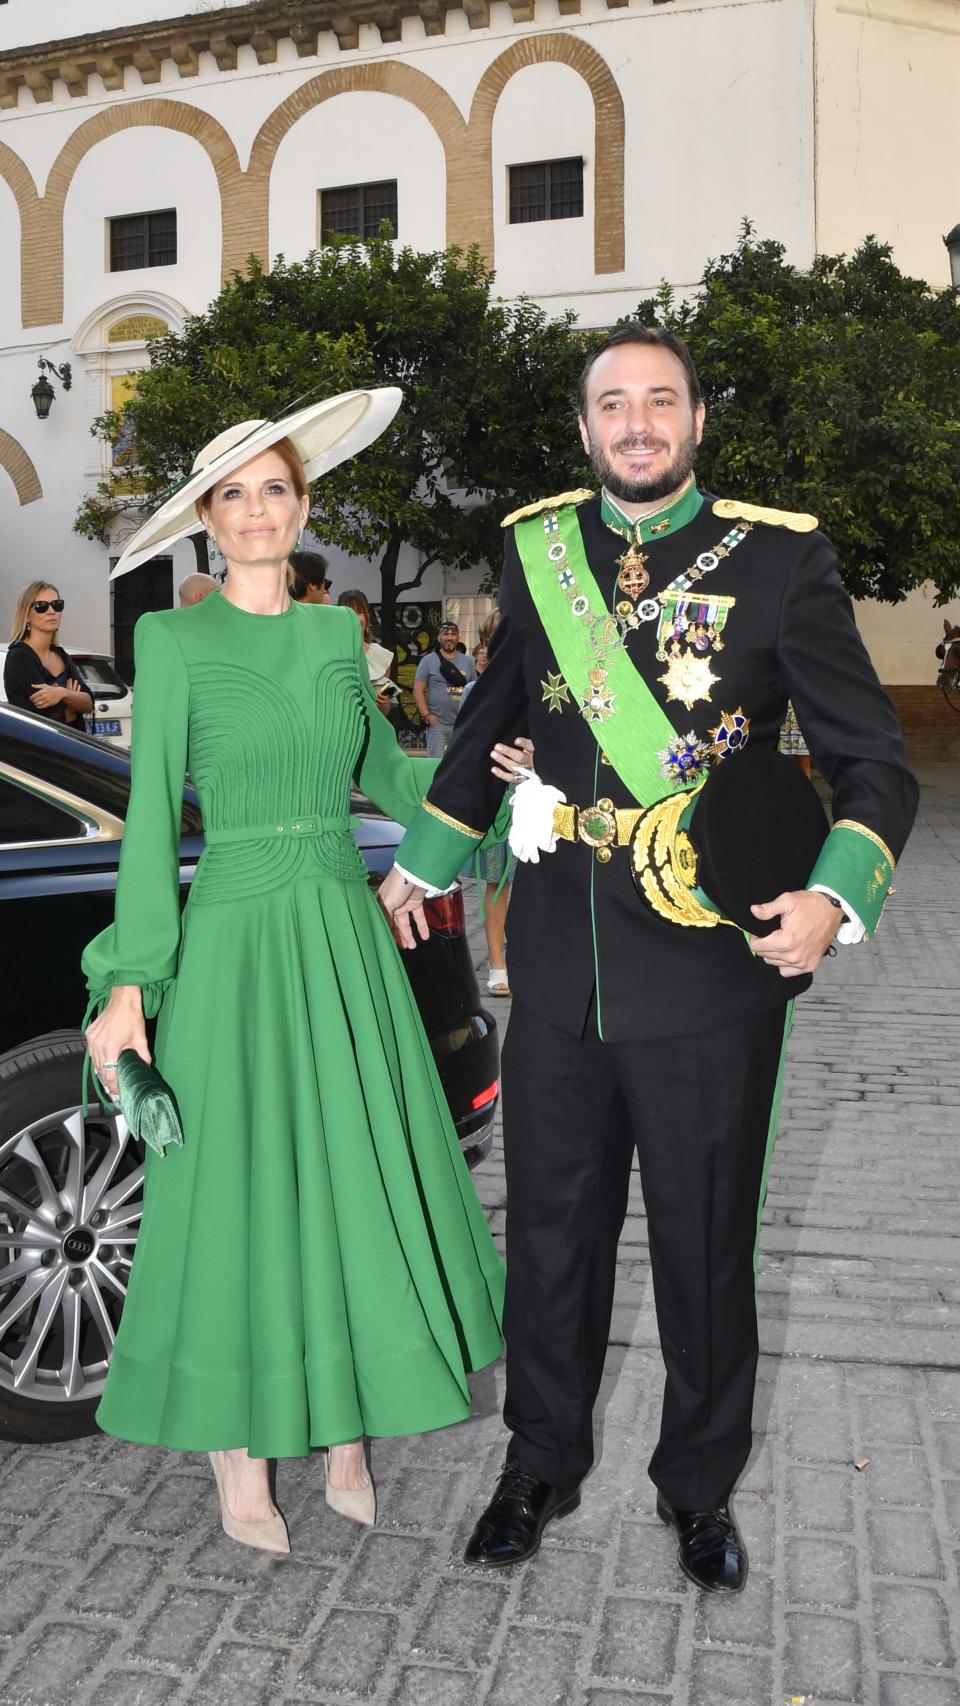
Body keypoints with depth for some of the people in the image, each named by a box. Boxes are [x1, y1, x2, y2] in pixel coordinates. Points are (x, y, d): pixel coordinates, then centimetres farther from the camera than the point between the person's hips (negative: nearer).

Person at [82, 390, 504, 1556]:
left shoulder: (334, 634, 9)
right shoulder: (174, 639, -4)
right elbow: (151, 818, -8)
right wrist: (129, 985, -13)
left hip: (346, 939, 5)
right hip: (234, 944, -4)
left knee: (358, 1188, 9)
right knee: (238, 1199, 3)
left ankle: (346, 1451, 28)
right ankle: (240, 1468, 24)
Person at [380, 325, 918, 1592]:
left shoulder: (780, 558, -4)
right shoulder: (538, 549, 6)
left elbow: (873, 761, -3)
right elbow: (495, 717, 20)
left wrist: (834, 900, -19)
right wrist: (421, 863, 24)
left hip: (712, 965, -2)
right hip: (559, 959, 3)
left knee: (705, 1242, 13)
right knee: (549, 1229, 16)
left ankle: (700, 1486, 37)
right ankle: (544, 1462, 39)